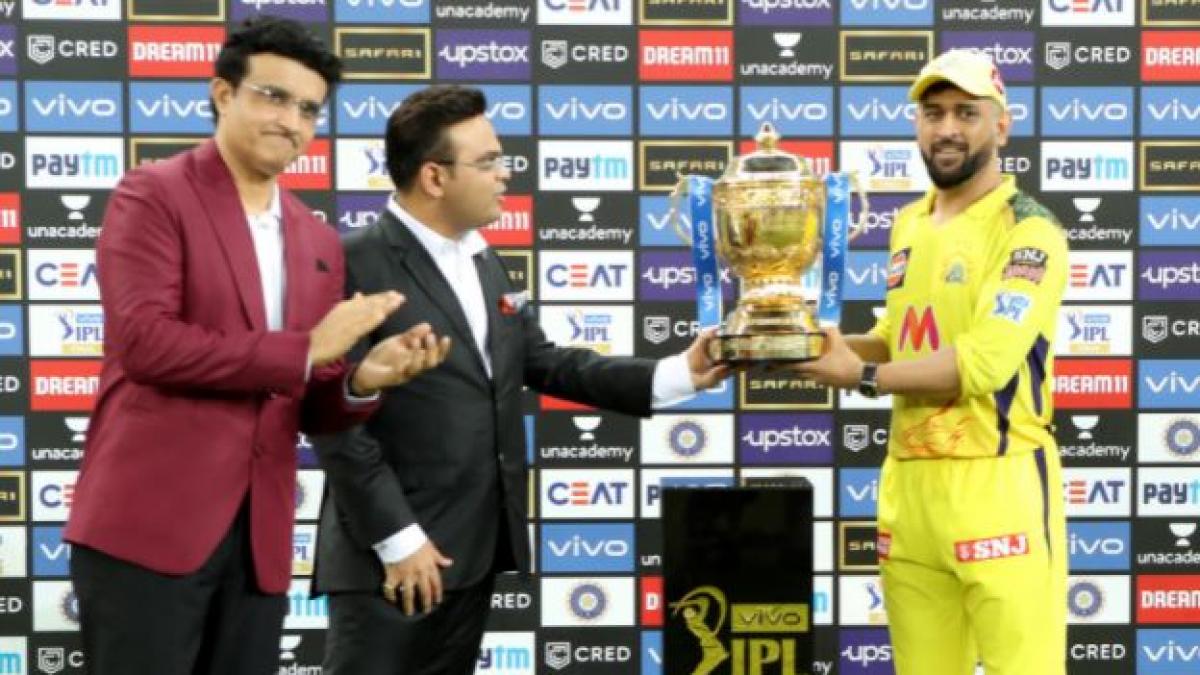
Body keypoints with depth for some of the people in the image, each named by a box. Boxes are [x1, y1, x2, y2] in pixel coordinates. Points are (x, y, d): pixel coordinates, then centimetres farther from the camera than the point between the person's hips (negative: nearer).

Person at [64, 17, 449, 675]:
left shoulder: (318, 241, 15)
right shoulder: (153, 195, -2)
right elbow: (142, 339, -17)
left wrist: (365, 379, -8)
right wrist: (304, 349, -13)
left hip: (259, 538, 6)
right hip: (149, 523, -6)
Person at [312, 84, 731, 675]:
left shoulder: (482, 261, 13)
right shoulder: (354, 266, -13)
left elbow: (545, 364, 12)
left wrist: (676, 375, 3)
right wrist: (397, 540, -17)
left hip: (474, 549, 8)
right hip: (394, 555, -8)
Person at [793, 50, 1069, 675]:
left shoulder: (1029, 229, -8)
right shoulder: (908, 225, 15)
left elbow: (984, 360, -19)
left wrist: (862, 377, -13)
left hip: (997, 481, -6)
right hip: (908, 481, 7)